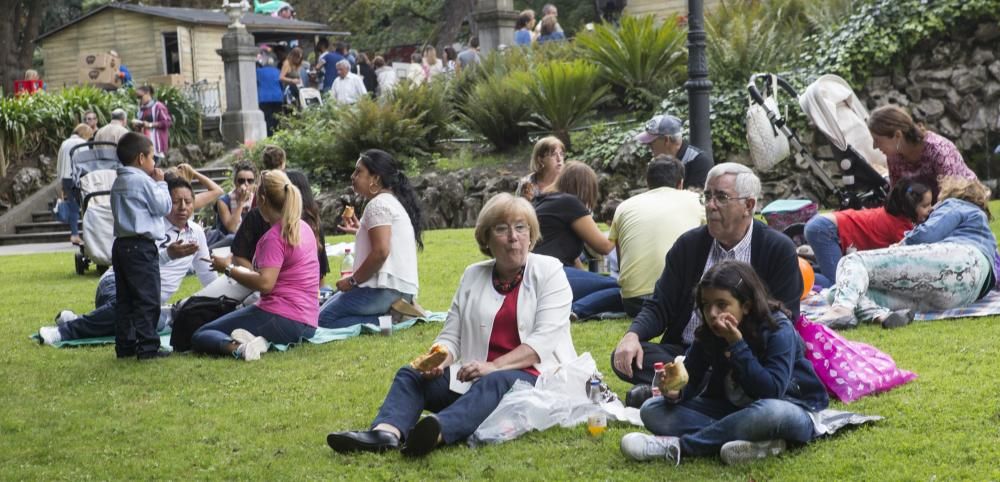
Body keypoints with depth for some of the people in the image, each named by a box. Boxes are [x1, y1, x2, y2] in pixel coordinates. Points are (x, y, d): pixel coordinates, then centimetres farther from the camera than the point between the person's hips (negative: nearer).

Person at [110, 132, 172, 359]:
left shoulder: (118, 182, 15)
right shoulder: (144, 181, -12)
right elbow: (163, 206, -10)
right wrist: (160, 183, 4)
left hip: (121, 244, 9)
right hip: (141, 246, -9)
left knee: (124, 298, 11)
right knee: (147, 299, -5)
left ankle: (125, 345, 15)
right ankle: (148, 347, -6)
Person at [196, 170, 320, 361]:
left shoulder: (275, 236, -13)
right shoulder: (304, 228, 14)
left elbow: (265, 284, -23)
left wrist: (228, 268, -11)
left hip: (282, 318, -9)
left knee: (199, 336, -1)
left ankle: (237, 347, -32)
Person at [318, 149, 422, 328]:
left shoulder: (378, 204, -12)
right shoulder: (394, 202, 18)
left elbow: (381, 252, -22)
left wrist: (353, 280, -13)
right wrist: (361, 231, 21)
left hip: (386, 289, -10)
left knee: (323, 319, -5)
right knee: (329, 304, 21)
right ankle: (392, 313, 6)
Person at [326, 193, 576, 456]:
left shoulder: (549, 272, 2)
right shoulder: (473, 276, 16)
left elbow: (544, 339, -9)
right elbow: (451, 335, 12)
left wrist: (495, 366, -21)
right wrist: (438, 360, -12)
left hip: (535, 377, -5)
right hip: (476, 378, 5)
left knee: (493, 383, -37)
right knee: (410, 374, -14)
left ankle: (436, 430, -66)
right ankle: (386, 432, -46)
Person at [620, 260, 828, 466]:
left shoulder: (779, 330, -20)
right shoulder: (708, 334, -3)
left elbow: (771, 392, -29)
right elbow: (691, 378, -3)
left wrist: (737, 344, -32)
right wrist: (676, 391, -27)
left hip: (792, 410, -6)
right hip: (733, 410, 6)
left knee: (771, 412, -44)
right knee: (653, 411, -11)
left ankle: (677, 446, -29)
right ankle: (757, 441, -27)